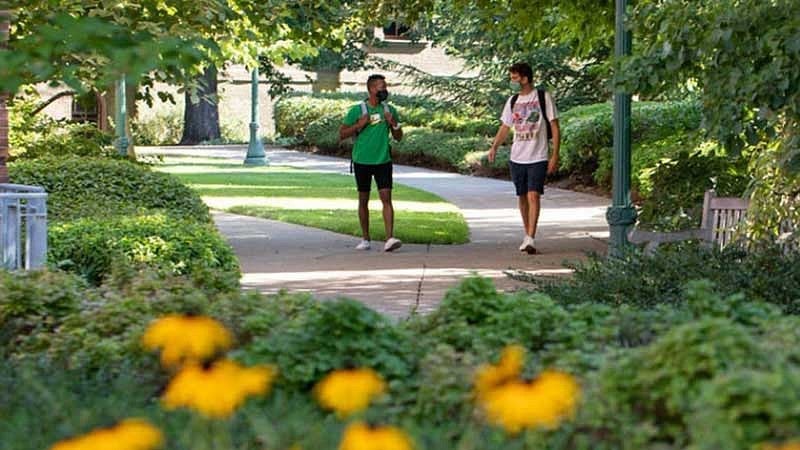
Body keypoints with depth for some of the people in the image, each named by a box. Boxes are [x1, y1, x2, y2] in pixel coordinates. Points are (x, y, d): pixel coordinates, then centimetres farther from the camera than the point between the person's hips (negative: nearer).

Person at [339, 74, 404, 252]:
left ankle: (390, 238, -18)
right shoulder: (357, 110, -3)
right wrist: (359, 125, -15)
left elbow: (398, 137, 12)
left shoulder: (389, 110, 6)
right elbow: (342, 134, -1)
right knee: (363, 200, 8)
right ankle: (365, 239, 19)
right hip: (362, 162, -1)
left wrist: (395, 124, -8)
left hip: (383, 161, 1)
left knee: (386, 198, -12)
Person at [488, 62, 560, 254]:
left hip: (538, 158, -5)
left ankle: (531, 239, -19)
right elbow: (505, 127, 17)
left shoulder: (544, 97, -4)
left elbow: (555, 127, -3)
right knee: (522, 197, 10)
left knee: (533, 196, -15)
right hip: (517, 158, 5)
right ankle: (527, 236, 22)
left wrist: (555, 156, -9)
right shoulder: (512, 101, 10)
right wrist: (494, 147, -1)